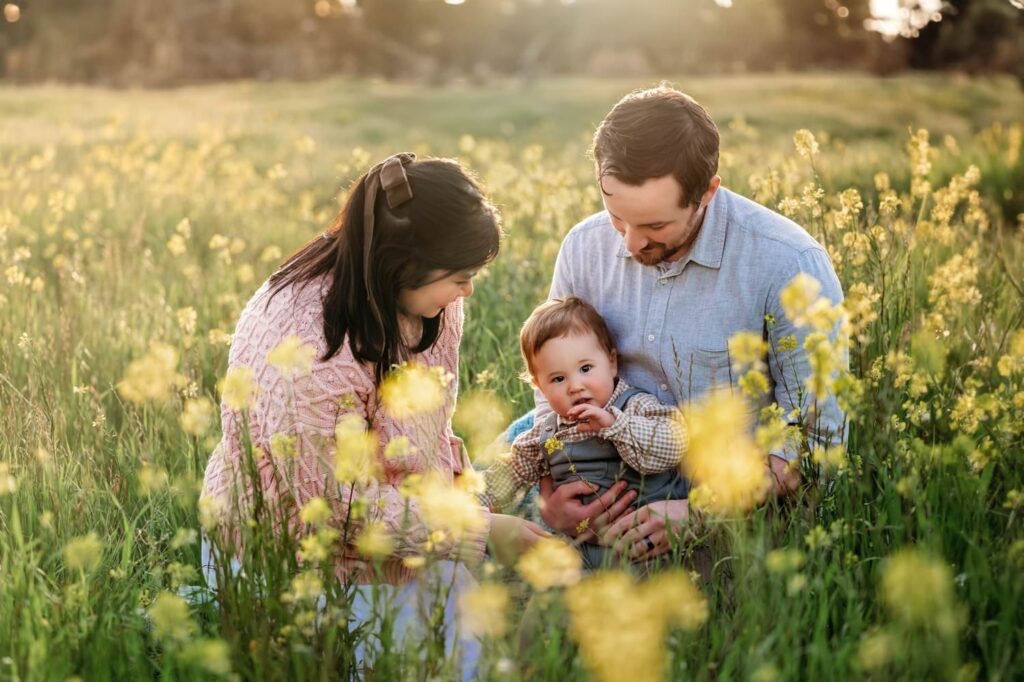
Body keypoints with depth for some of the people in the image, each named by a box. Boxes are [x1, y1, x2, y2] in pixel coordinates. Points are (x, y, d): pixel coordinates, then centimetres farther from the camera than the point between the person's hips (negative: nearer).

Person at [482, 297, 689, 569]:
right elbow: (511, 472, 27)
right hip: (581, 543, 5)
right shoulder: (546, 433, 15)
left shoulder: (635, 406, -1)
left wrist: (614, 423, -20)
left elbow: (674, 444, -17)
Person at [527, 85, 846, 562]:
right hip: (617, 503, 5)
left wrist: (702, 512, -22)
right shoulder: (583, 248, 0)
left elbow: (817, 435, -12)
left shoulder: (789, 265, -15)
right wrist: (550, 496, -8)